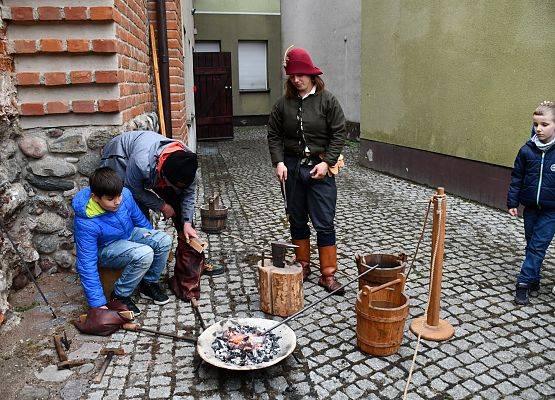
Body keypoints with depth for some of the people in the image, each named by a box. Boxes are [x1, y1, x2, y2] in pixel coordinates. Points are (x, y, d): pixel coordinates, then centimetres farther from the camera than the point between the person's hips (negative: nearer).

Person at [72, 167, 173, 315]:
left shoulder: (125, 194, -18)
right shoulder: (85, 223, -31)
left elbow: (138, 218, 5)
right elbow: (87, 265, -27)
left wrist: (152, 238, 19)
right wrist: (98, 303, -27)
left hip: (129, 234, 6)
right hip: (106, 249, -6)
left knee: (164, 240, -18)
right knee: (144, 254, -32)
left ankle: (149, 283, 4)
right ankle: (119, 295, -10)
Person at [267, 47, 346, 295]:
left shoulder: (327, 100, -4)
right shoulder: (284, 103, 3)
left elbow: (339, 134, -5)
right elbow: (274, 135, 6)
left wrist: (327, 162, -14)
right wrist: (278, 162, -7)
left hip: (320, 168, -3)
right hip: (292, 167, 3)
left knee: (324, 223, -1)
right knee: (297, 221, 13)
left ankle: (328, 274, 9)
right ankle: (302, 266, 29)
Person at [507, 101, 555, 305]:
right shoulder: (527, 150, -2)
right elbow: (517, 177, 4)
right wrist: (512, 202, 2)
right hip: (530, 207, 3)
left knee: (538, 246, -3)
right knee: (531, 244, 13)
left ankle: (524, 281, 3)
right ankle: (533, 281, 26)